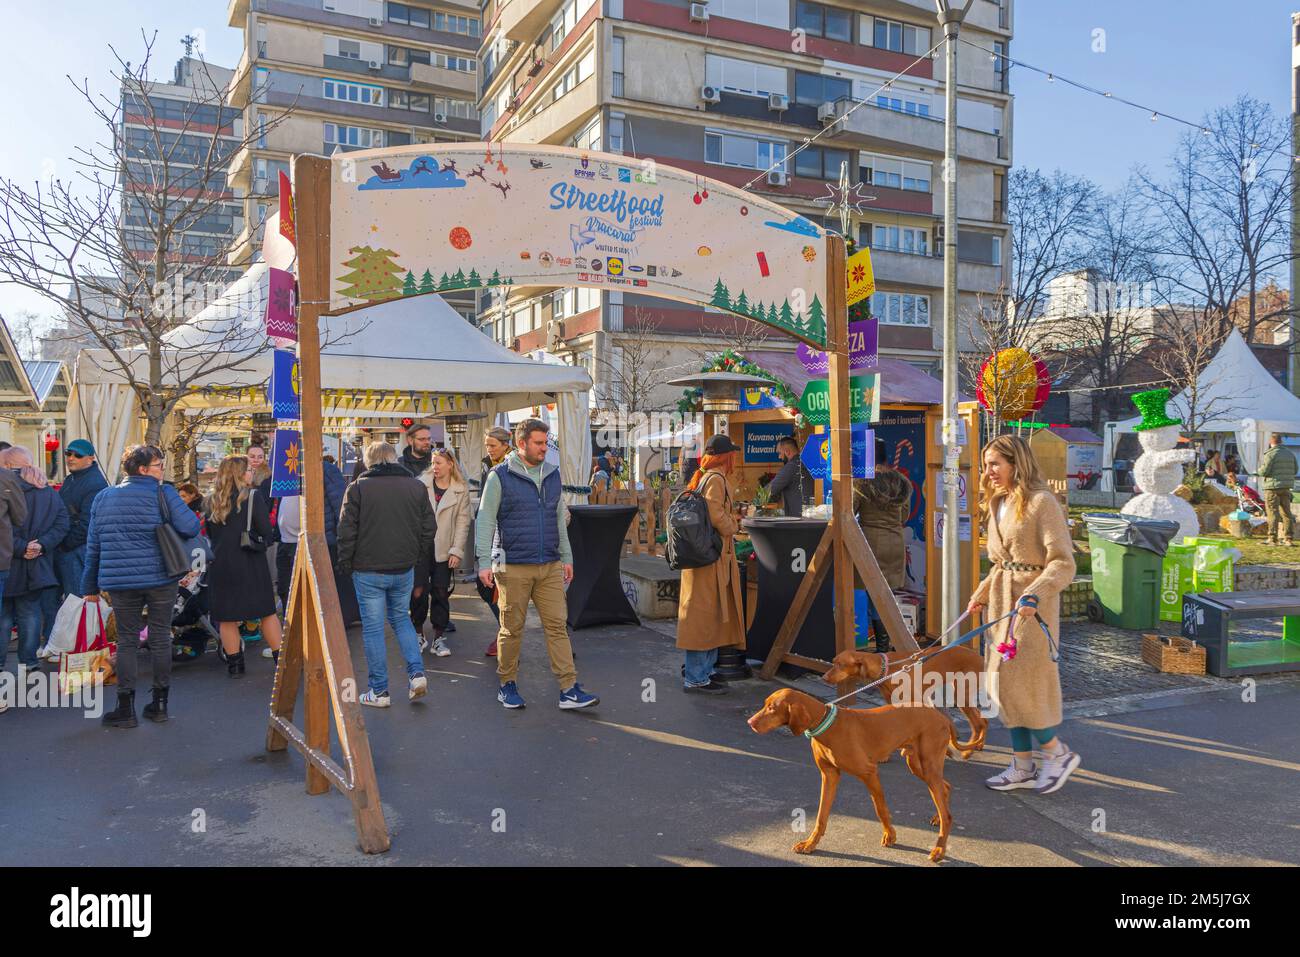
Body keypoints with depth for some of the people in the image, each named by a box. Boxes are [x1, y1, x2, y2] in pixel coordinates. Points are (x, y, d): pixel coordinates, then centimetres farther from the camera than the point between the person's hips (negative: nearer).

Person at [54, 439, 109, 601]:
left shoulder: (95, 484, -16)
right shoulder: (70, 480, 17)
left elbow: (87, 522, -20)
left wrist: (66, 544, -14)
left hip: (79, 551, -10)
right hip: (64, 550, 10)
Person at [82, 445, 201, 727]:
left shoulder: (103, 497, 8)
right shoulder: (163, 493, -6)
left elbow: (93, 545, 10)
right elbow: (191, 527, -16)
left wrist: (90, 586, 15)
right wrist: (169, 532, 9)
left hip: (120, 581, 3)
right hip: (161, 578, -3)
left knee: (126, 641, 9)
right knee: (160, 638, 8)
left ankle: (125, 708, 10)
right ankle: (160, 704, 16)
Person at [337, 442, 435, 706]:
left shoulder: (357, 488, -7)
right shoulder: (417, 487, 2)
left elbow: (346, 531, -7)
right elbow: (428, 529, 6)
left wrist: (345, 565, 4)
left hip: (368, 570, -3)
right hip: (405, 569, 3)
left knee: (373, 627, 6)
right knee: (401, 618, 21)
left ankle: (379, 691, 11)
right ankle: (417, 672, 5)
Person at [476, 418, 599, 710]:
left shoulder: (552, 475, 11)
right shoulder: (500, 476, -4)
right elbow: (485, 521, -4)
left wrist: (566, 557, 16)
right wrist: (484, 562, -11)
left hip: (551, 566, 4)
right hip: (514, 567, -4)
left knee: (558, 625, 1)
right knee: (512, 629, 5)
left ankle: (569, 690, 2)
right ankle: (507, 685, 22)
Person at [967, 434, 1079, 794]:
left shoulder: (1041, 502, -14)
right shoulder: (997, 504, 12)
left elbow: (1063, 563, -19)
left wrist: (1033, 596, -31)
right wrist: (981, 595, 21)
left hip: (1033, 603, -8)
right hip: (1002, 601, 8)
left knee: (1025, 682, -4)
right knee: (1004, 683, 9)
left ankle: (1058, 752, 18)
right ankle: (1023, 767, 19)